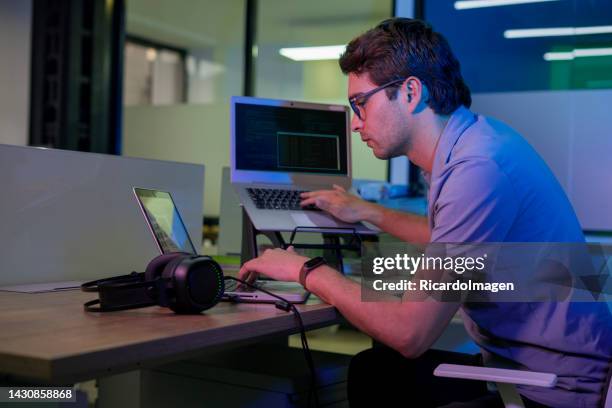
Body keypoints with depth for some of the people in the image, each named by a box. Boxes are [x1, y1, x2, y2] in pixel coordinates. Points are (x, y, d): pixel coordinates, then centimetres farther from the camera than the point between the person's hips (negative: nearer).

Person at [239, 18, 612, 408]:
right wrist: (367, 212, 33)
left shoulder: (478, 170, -26)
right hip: (515, 364, 9)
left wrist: (308, 271, -12)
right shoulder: (467, 146, 4)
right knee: (370, 370, 16)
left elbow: (409, 333, -25)